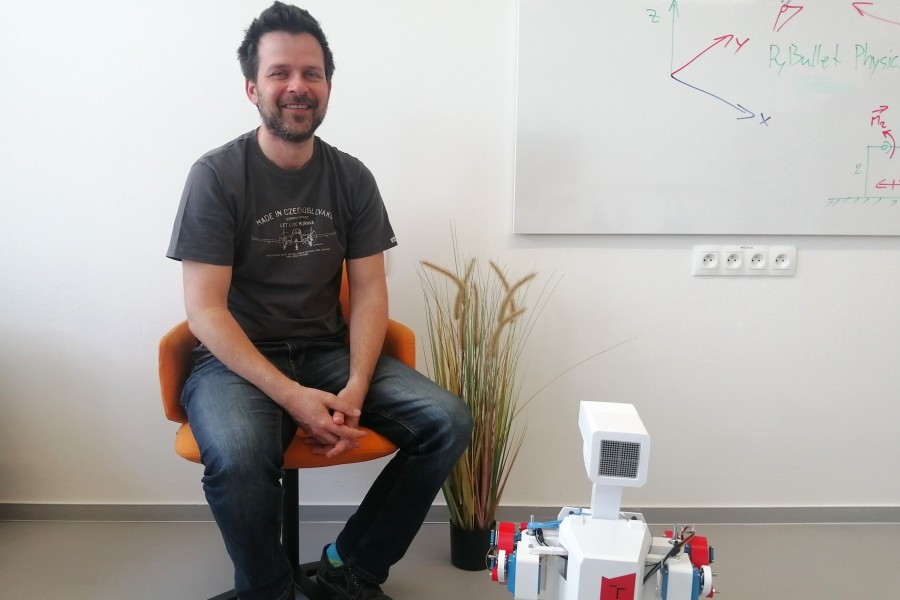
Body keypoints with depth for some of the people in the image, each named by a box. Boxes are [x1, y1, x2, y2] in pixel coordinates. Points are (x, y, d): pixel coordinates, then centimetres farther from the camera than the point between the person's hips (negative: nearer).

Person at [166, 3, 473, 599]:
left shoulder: (352, 178, 4)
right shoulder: (216, 176, -9)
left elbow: (370, 293, 1)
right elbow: (205, 309, -13)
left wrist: (355, 388, -16)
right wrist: (291, 397, -23)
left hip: (327, 350, 4)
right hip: (237, 359, -4)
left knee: (448, 422, -16)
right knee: (238, 457, -36)